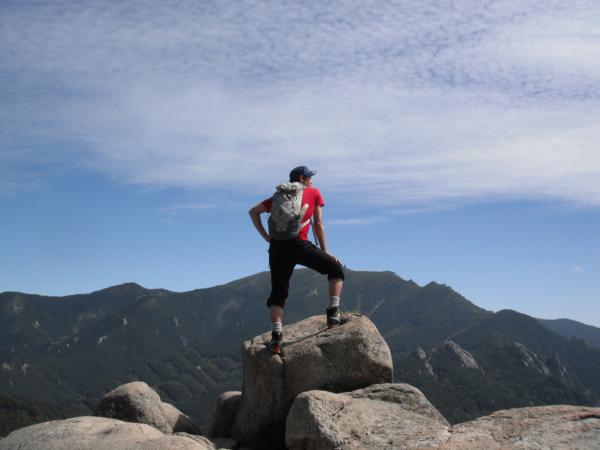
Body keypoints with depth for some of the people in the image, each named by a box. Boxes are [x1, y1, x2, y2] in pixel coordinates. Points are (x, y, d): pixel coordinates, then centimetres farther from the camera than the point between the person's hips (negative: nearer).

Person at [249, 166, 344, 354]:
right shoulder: (314, 192, 17)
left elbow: (253, 212, 21)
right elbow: (318, 225, 14)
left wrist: (266, 236, 16)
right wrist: (325, 252, 17)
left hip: (276, 247, 4)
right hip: (299, 245, -4)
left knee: (278, 293, 10)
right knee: (336, 269, 14)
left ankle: (276, 337, -3)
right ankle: (333, 313, 4)